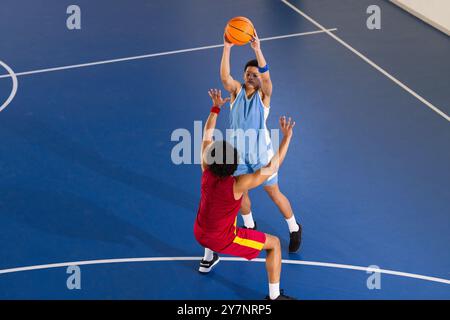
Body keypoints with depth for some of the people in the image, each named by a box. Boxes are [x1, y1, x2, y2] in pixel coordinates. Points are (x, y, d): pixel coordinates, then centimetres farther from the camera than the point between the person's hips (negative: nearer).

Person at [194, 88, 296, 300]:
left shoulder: (206, 172, -14)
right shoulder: (237, 185, -29)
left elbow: (207, 136, 0)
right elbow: (272, 167, -29)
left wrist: (216, 108, 4)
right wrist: (287, 138, -26)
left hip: (199, 234, 7)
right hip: (222, 240, -6)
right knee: (274, 243, 5)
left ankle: (207, 261, 55)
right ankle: (274, 296, 12)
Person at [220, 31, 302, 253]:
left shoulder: (263, 94, -11)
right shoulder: (236, 90, -6)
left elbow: (266, 77, -33)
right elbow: (224, 76, -27)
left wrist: (257, 50, -47)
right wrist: (227, 48, -42)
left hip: (261, 154, -2)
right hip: (238, 153, 3)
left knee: (274, 193, 8)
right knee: (240, 193, 16)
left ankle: (294, 229, 29)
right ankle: (249, 226, 43)